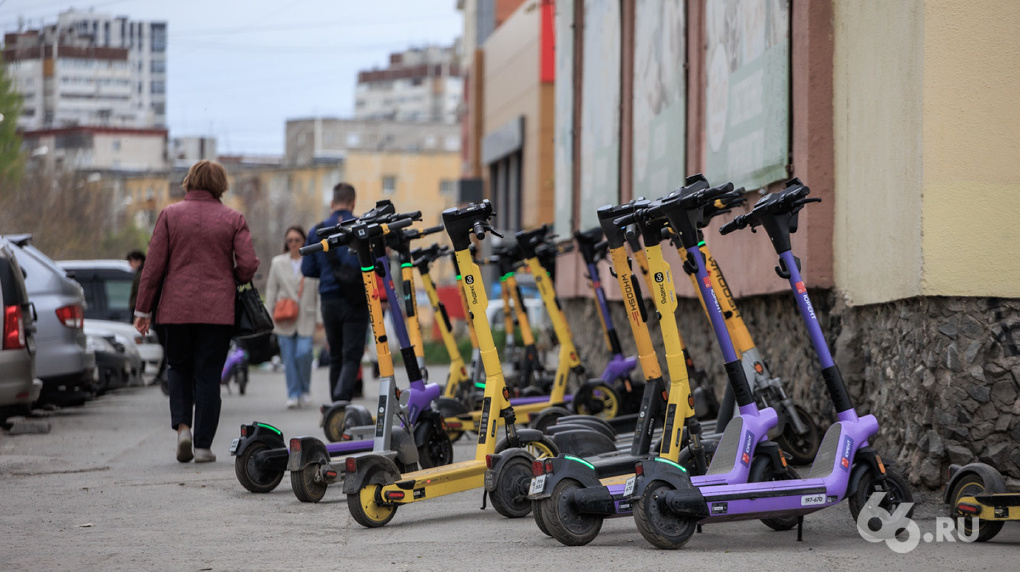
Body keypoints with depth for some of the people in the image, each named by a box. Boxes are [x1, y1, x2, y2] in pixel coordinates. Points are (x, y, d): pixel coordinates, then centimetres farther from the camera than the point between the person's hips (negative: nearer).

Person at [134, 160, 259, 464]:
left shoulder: (170, 214, 1)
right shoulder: (233, 218, 0)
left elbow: (153, 265, -1)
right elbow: (249, 264, -7)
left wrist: (143, 309, 4)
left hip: (176, 307, 1)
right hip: (218, 310, -1)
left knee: (179, 368, 17)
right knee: (208, 374, 4)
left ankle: (182, 425, -3)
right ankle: (203, 445, 3)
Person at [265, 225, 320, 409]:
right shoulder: (277, 263, 10)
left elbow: (320, 290, 4)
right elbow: (271, 290, 12)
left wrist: (320, 318, 0)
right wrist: (270, 316, 6)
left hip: (306, 318, -2)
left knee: (304, 352, -13)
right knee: (289, 357, -1)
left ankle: (305, 390, 8)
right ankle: (293, 394, 6)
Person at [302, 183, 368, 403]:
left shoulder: (317, 231, 4)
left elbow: (307, 270, 5)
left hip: (329, 300, 3)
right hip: (356, 302, -3)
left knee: (336, 357, 14)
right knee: (352, 356, -4)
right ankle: (342, 397, -27)